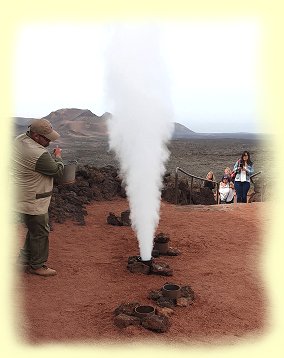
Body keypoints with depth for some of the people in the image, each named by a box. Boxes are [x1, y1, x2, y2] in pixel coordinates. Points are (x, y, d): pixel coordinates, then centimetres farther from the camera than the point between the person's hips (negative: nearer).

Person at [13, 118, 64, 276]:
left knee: (34, 230, 24)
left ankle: (25, 260, 37)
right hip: (33, 202, -10)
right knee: (40, 233, 8)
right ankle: (37, 266, 24)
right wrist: (57, 156, 2)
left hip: (23, 197, 10)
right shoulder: (39, 155, -30)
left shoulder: (19, 140, -1)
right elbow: (58, 171, -15)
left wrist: (51, 155, 1)